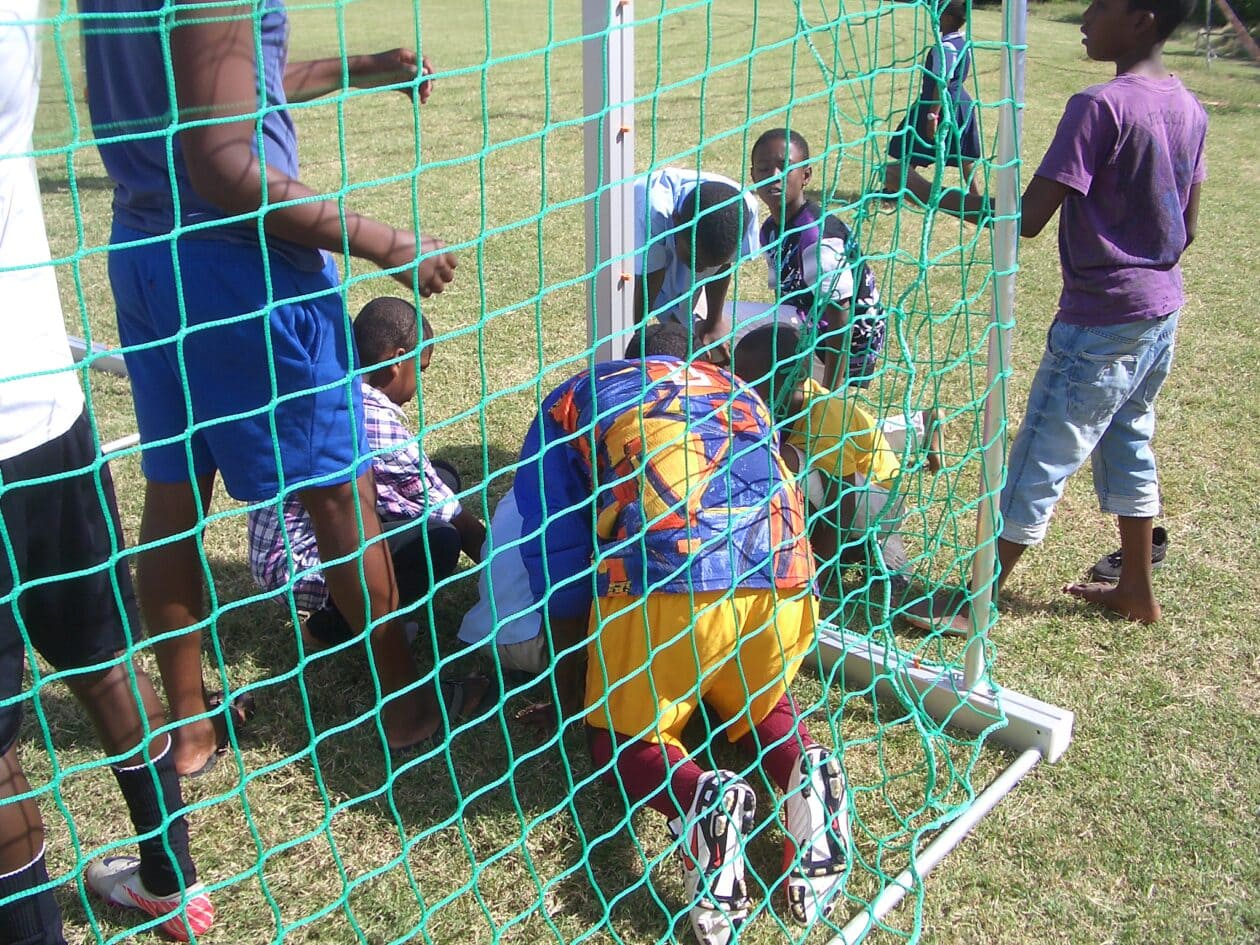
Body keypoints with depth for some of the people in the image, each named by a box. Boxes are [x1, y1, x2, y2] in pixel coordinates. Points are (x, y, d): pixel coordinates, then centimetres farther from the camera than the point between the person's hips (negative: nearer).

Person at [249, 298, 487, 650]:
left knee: (439, 480, 7)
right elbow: (450, 515, -12)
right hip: (297, 566, -9)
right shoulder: (379, 426, -23)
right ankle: (328, 624, -5)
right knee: (439, 541, -26)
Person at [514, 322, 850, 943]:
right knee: (758, 704, 33)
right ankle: (804, 773, 1)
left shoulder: (579, 397, 22)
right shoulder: (740, 394, 32)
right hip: (784, 579, 4)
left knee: (621, 739, 20)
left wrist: (570, 673, 29)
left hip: (662, 580, -4)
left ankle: (700, 799, -11)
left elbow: (554, 550, 19)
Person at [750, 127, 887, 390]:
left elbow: (841, 320, -26)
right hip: (814, 334, 9)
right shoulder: (770, 230, -3)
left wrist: (830, 392, -24)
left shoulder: (818, 238, -29)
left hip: (849, 347, -9)